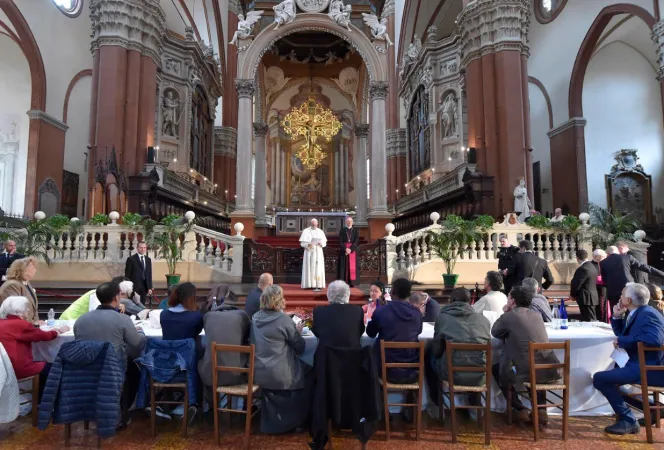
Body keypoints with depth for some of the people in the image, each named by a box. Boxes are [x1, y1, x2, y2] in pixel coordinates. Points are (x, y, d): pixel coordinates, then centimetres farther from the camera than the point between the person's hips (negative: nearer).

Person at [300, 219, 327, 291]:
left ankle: (318, 285, -1)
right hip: (309, 252, -2)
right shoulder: (306, 231, 1)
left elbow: (324, 242, 8)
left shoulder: (320, 232, 9)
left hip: (318, 252, 3)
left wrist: (321, 244, -14)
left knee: (318, 268, -2)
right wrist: (308, 245, -22)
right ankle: (310, 285, -1)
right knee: (310, 268, -4)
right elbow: (302, 243, -3)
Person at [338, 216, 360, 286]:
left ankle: (352, 282, -1)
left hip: (352, 250, 0)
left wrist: (350, 249, -14)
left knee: (352, 266, -2)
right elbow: (340, 241, -1)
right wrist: (345, 248, -15)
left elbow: (356, 242, -2)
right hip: (343, 250, 0)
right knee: (344, 266, -3)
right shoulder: (342, 230, 7)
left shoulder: (355, 230, 8)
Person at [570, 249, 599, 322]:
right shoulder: (592, 267, 11)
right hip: (593, 297, 10)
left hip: (586, 299, -10)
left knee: (588, 321, -6)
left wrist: (572, 295, -1)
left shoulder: (583, 268, -20)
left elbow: (576, 284, -19)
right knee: (592, 320, 14)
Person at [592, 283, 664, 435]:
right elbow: (621, 333, 21)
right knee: (608, 380, 26)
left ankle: (628, 420, -6)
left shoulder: (647, 314, -19)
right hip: (642, 364, 11)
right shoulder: (636, 313, 11)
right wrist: (617, 317, 3)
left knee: (599, 378, -19)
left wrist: (622, 341, -26)